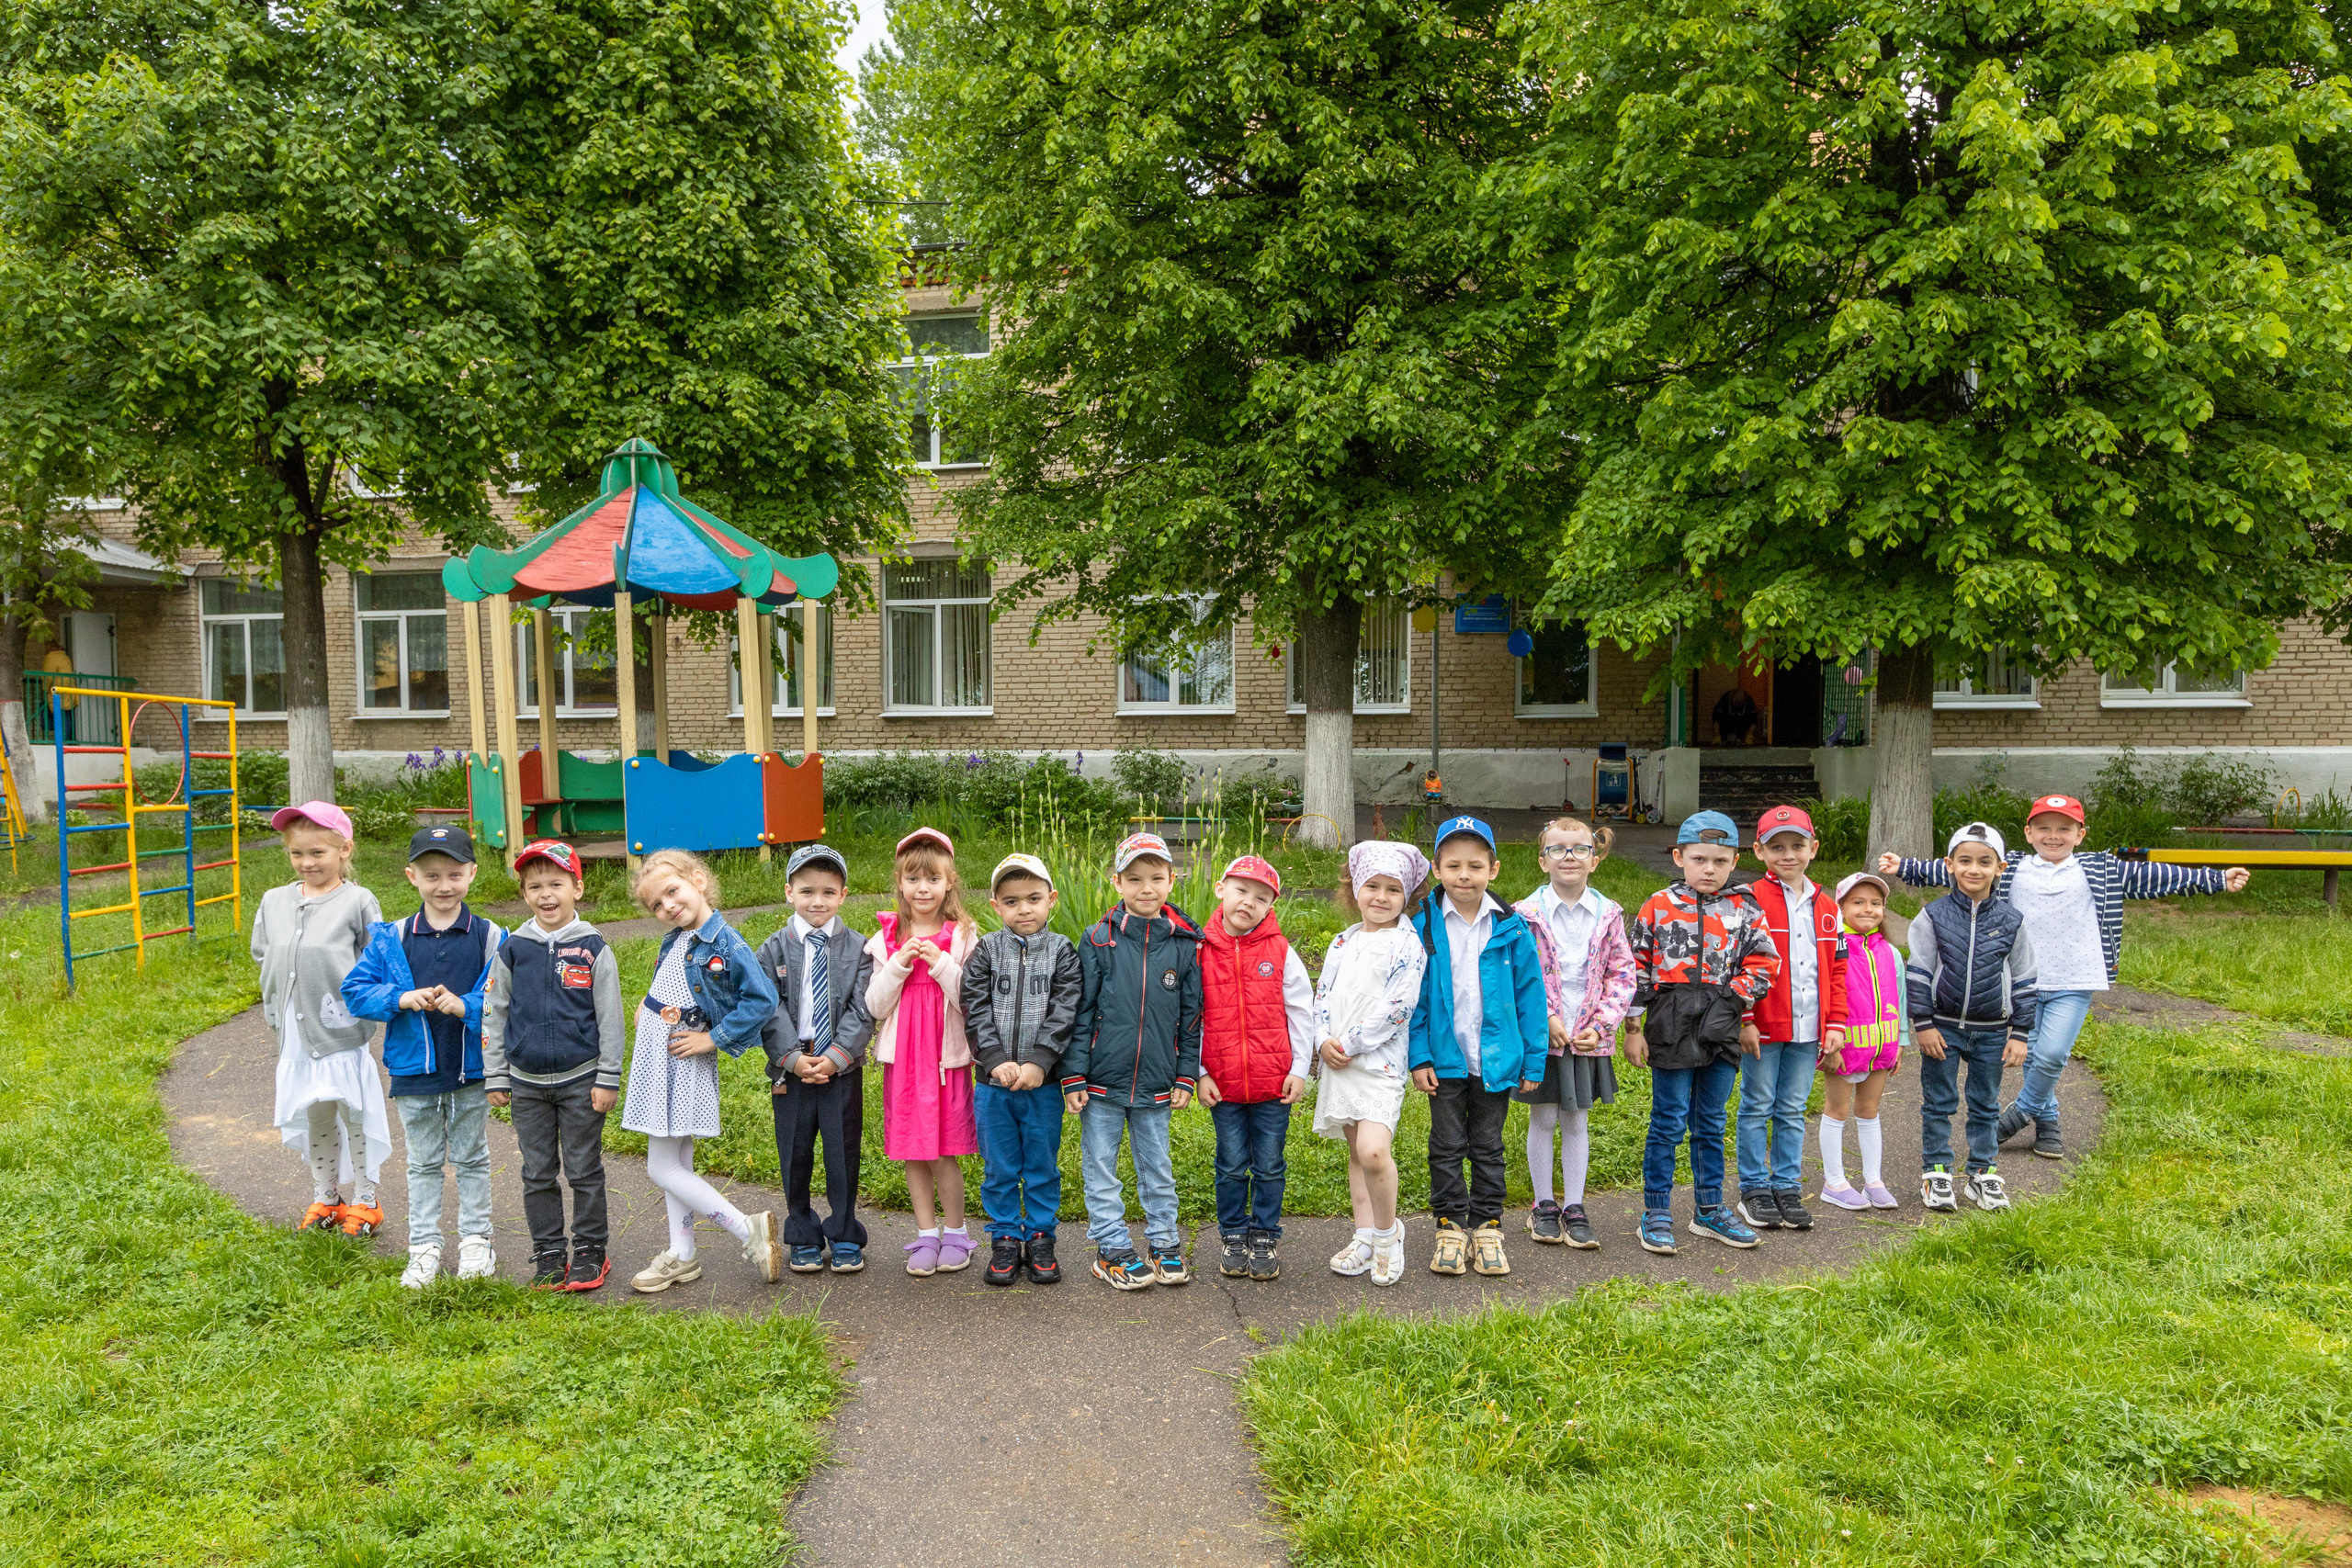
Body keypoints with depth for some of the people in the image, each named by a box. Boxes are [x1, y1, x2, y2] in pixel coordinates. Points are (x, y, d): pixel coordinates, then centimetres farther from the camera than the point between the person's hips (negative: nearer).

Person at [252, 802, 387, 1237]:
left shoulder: (358, 901, -5)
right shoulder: (273, 902, 9)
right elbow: (263, 957, 18)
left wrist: (356, 1000, -9)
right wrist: (275, 1009, 10)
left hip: (344, 1031, -5)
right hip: (296, 1033, 5)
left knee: (356, 1113, 3)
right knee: (313, 1116, 15)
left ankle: (364, 1201, 16)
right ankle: (324, 1197, 30)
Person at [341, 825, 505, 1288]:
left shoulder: (490, 938, -7)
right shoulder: (391, 939, -3)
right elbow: (355, 989, -3)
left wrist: (465, 1006, -25)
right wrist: (400, 998, -18)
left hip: (472, 1072, -1)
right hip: (414, 1073, 1)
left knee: (472, 1159, 14)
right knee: (423, 1163, 13)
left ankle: (475, 1239, 27)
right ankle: (424, 1246, 23)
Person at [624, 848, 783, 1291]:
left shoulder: (726, 944, -18)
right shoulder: (672, 941, 7)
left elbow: (763, 1001, -22)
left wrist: (714, 1038, -18)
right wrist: (648, 1004, 7)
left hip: (687, 1064, -8)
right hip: (654, 1058, 8)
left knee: (663, 1168, -6)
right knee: (677, 1163, 15)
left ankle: (750, 1230, 0)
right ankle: (681, 1255, 25)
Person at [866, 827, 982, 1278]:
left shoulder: (962, 937, -3)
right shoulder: (887, 939, 4)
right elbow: (875, 1006, 1)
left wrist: (941, 964, -18)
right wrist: (899, 965, -12)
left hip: (948, 1056, -3)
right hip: (902, 1056, 3)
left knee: (944, 1152, 0)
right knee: (912, 1153, 8)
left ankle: (955, 1234, 17)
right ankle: (926, 1235, 21)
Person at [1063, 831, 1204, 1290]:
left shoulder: (1186, 943, 1)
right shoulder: (1098, 940, -4)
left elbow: (1192, 1016, 7)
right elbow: (1081, 1011, -2)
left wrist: (1186, 1077, 4)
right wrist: (1074, 1075, -5)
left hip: (1156, 1082, 1)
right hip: (1102, 1079, -1)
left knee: (1157, 1167, 12)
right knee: (1100, 1167, 6)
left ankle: (1165, 1244, 26)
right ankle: (1112, 1249, 18)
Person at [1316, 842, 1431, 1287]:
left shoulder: (1408, 945, -7)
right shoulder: (1343, 942, 13)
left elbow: (1397, 1007, -14)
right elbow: (1324, 994, 12)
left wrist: (1349, 1043, -14)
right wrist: (1324, 1041, -5)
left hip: (1380, 1061, -6)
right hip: (1338, 1062, 6)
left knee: (1373, 1149, -21)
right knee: (1356, 1150, 14)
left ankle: (1388, 1231, 1)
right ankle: (1365, 1237, 25)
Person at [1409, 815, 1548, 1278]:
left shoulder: (1510, 927, -4)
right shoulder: (1424, 926, -7)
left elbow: (1529, 993, 0)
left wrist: (1533, 1059, -1)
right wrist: (1419, 1056, -9)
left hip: (1496, 1058, 1)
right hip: (1445, 1058, -1)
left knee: (1488, 1146, 13)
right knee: (1447, 1146, 10)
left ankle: (1487, 1226, 26)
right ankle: (1450, 1226, 23)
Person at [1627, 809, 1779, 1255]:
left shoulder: (1745, 909, 6)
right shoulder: (1658, 907, 0)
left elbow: (1761, 963, 6)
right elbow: (1637, 968, 1)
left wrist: (1738, 1006, -6)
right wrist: (1633, 1028, -1)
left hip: (1722, 1028, 3)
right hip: (1672, 1025, -3)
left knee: (1710, 1124, 14)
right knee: (1668, 1122, 1)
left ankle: (1710, 1210, 26)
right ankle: (1656, 1213, 11)